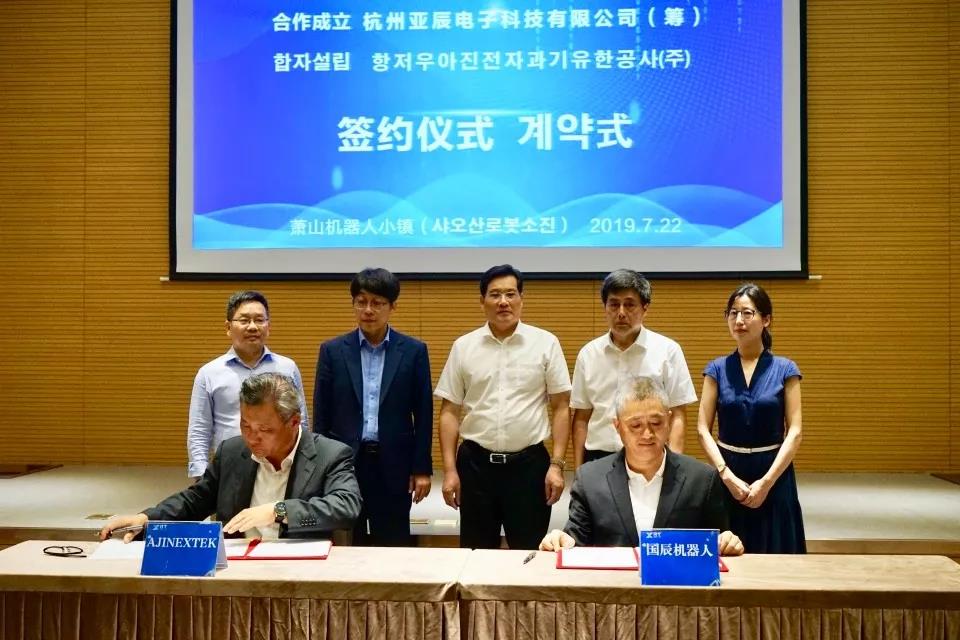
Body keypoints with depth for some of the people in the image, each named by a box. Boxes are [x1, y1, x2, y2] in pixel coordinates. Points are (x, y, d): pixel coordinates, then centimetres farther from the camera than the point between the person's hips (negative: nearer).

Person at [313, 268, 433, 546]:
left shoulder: (413, 351, 1)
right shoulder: (332, 351, 2)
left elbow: (423, 414, 2)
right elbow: (321, 415, 4)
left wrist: (422, 468, -1)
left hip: (393, 465, -1)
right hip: (344, 462, 1)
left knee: (394, 548, 5)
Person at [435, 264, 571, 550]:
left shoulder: (545, 343, -2)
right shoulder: (463, 347, 3)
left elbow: (561, 407, 0)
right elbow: (450, 412, 5)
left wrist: (556, 464, -6)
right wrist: (449, 470, -1)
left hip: (529, 463, -1)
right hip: (476, 463, 2)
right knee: (477, 554, 11)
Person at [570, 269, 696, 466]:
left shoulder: (667, 350, -4)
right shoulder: (588, 353, 4)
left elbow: (678, 416, -2)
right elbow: (581, 417, 9)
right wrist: (578, 469, 6)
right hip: (598, 459, 2)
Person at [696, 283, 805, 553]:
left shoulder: (785, 369, 0)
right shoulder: (717, 369, 3)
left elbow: (794, 432, -4)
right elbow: (703, 429, -1)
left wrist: (767, 481, -12)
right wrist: (727, 475, -12)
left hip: (774, 475, -1)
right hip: (726, 476, 1)